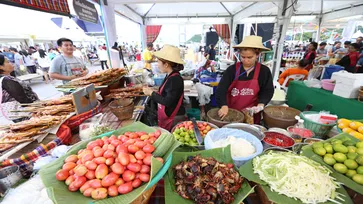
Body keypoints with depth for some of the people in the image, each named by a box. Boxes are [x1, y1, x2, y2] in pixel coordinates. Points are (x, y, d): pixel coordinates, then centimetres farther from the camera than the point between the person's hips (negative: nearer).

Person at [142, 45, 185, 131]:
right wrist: (151, 91, -1)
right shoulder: (169, 76, 4)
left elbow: (168, 102, -26)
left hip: (174, 120, -8)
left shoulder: (175, 79, -23)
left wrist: (151, 93, -17)